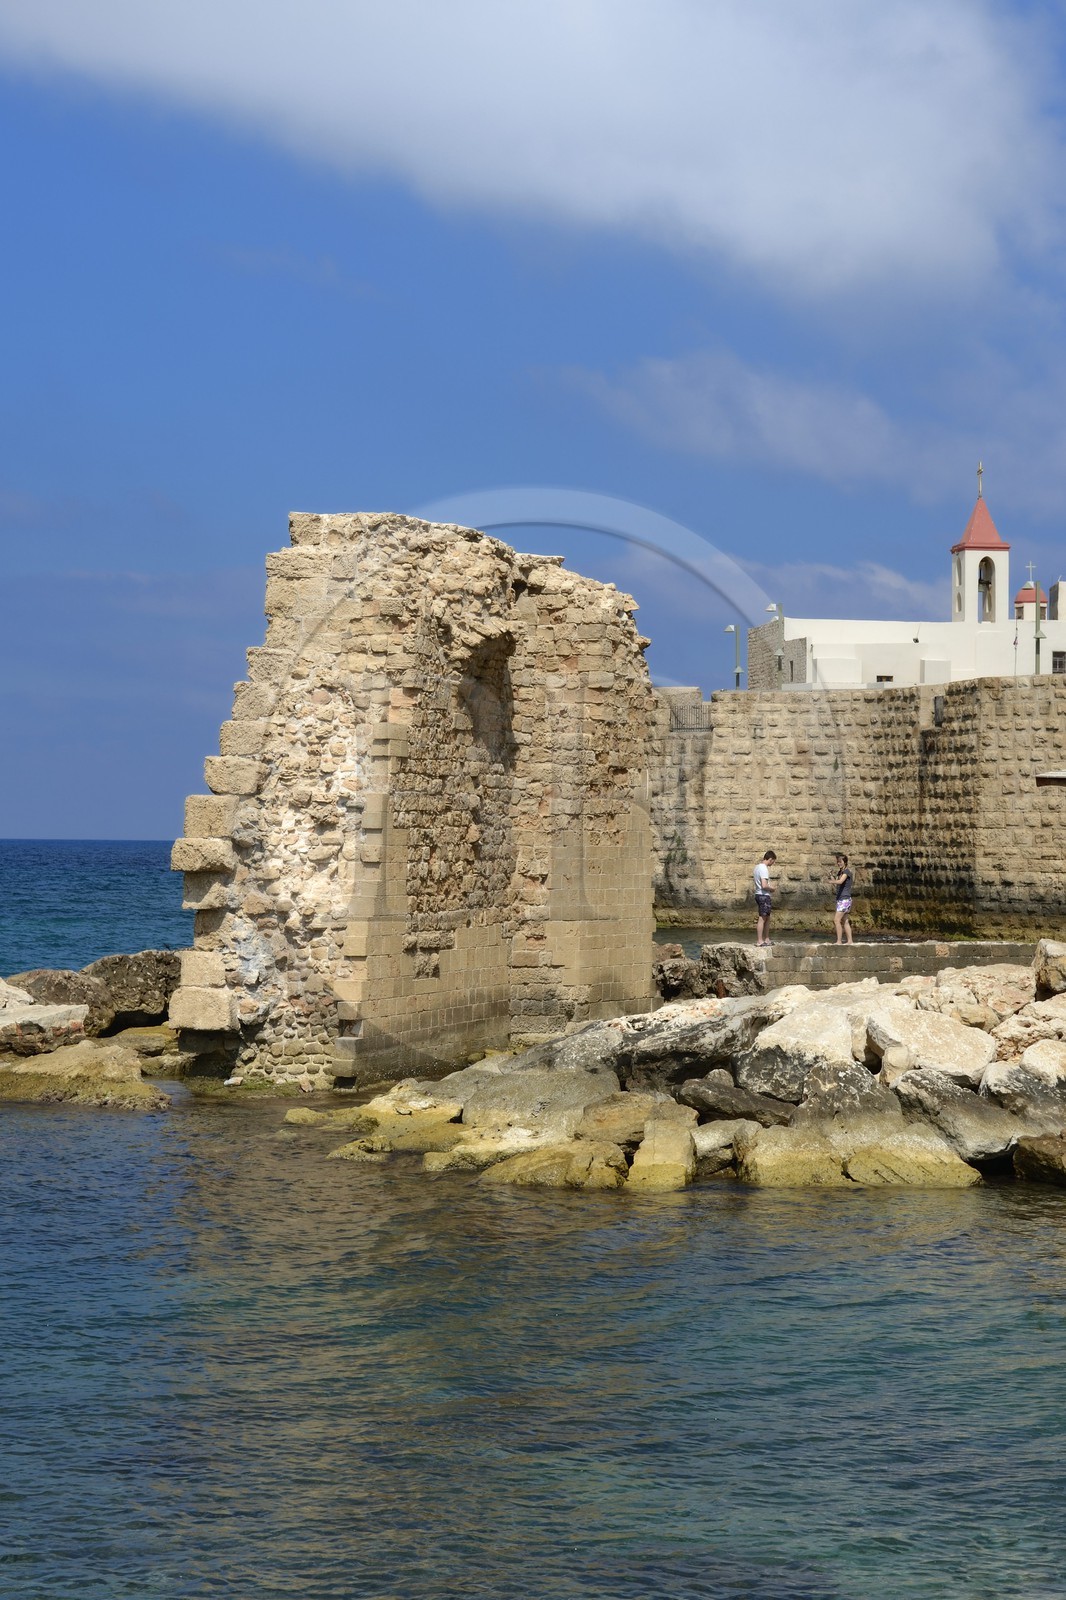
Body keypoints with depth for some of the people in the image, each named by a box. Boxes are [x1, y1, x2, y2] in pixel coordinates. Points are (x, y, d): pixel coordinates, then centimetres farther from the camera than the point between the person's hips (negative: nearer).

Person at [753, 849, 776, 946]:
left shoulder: (757, 867, 14)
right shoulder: (764, 869, -17)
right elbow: (764, 885, -24)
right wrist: (772, 889, -6)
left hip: (758, 894, 10)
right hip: (764, 896, -10)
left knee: (767, 918, 16)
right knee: (762, 919, -7)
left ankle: (766, 939, 20)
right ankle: (759, 941, -6)